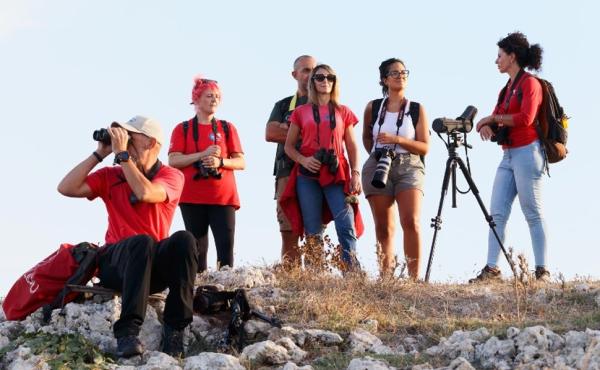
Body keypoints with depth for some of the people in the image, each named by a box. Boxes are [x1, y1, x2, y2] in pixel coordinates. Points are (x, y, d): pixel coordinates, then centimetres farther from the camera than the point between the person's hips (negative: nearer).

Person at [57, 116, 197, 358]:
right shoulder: (110, 176, 12)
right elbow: (66, 188, -1)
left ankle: (174, 329, -29)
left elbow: (145, 193, -18)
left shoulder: (171, 176, 4)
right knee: (142, 242, -35)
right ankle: (127, 331, -44)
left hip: (155, 265, 0)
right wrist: (99, 154, 1)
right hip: (117, 264, 0)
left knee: (184, 240, -32)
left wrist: (122, 154, -13)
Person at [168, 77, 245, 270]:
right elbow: (173, 161, -3)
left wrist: (220, 162, -13)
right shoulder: (182, 129, 8)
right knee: (197, 247, 1)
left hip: (223, 196, 0)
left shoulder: (227, 128, 11)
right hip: (192, 196, 0)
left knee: (226, 246, -12)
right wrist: (203, 155, -14)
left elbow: (241, 162, 7)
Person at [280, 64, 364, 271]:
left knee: (347, 227, -15)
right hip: (308, 176, 1)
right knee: (313, 232, 0)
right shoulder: (301, 112, 12)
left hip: (337, 175, -1)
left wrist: (356, 174, -2)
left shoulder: (343, 112, 13)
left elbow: (352, 147, 12)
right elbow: (288, 146, 13)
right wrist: (303, 160, -7)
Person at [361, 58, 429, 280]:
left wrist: (397, 140, -12)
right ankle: (385, 276, 4)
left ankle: (414, 277, -16)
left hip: (409, 167, -2)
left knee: (411, 222, -17)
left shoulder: (417, 109, 3)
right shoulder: (373, 108, 8)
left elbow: (424, 147, 0)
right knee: (384, 228, 3)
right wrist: (377, 154, 9)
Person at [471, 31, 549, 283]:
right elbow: (497, 119, 17)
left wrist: (493, 118, -9)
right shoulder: (507, 88, 20)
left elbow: (525, 118, -17)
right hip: (508, 155, 9)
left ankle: (542, 271, -5)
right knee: (497, 213, 0)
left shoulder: (530, 83, -5)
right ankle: (492, 269, -3)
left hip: (527, 153, -8)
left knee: (533, 213, -7)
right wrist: (486, 126, -6)